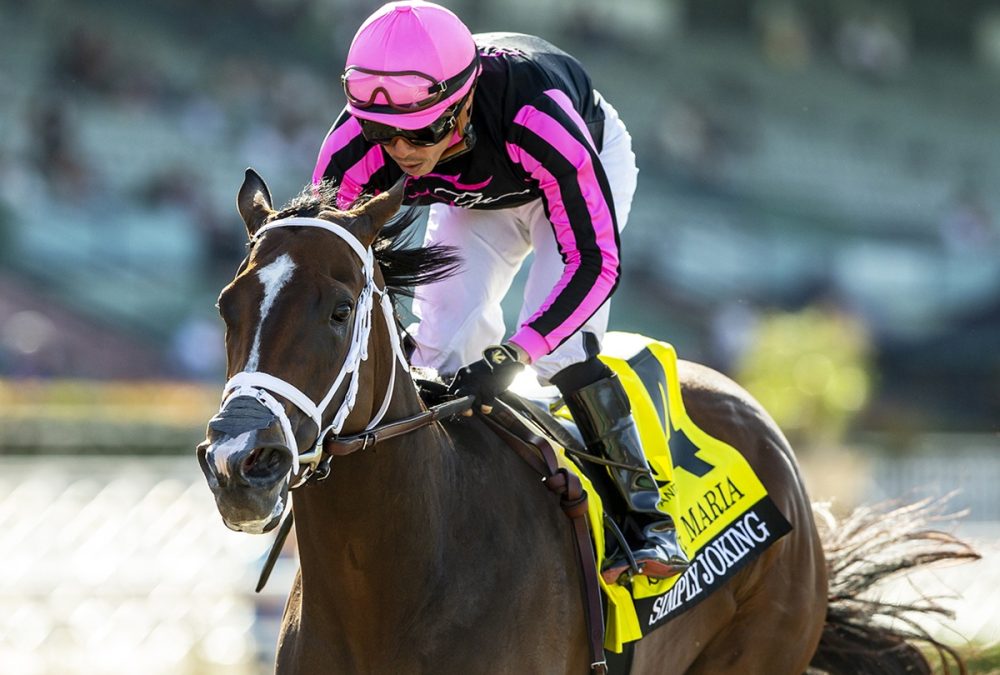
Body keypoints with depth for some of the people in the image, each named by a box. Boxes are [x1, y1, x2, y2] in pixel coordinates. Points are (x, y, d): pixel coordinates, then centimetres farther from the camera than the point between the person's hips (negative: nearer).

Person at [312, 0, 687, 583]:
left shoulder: (540, 122, -48)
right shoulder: (355, 151, -36)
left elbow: (594, 263, -41)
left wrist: (511, 358, -51)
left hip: (594, 163, -4)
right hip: (473, 199, 4)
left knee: (560, 344, -21)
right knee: (443, 341, -11)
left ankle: (647, 514, -12)